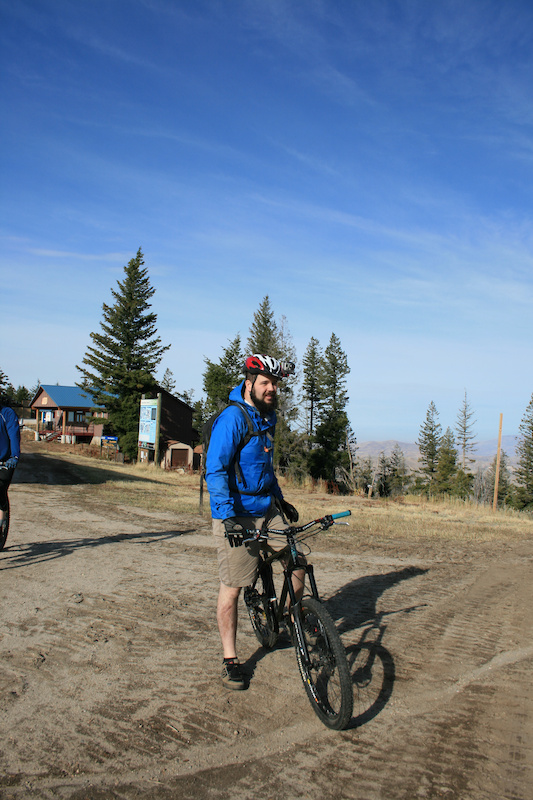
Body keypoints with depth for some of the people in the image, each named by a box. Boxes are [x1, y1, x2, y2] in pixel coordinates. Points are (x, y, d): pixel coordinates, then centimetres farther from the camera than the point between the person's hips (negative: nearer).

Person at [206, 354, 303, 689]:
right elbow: (215, 471, -21)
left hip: (268, 509, 8)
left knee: (297, 564, 6)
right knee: (233, 586, -1)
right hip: (237, 515, -7)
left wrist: (280, 499, 24)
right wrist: (228, 516, -29)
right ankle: (230, 660, 14)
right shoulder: (232, 419, -16)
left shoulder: (268, 417, 11)